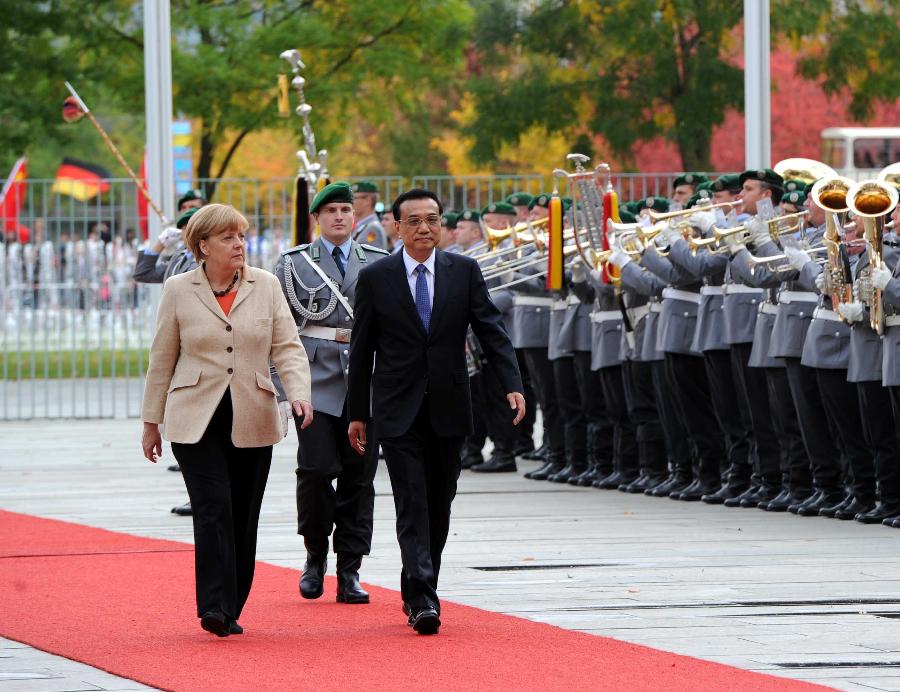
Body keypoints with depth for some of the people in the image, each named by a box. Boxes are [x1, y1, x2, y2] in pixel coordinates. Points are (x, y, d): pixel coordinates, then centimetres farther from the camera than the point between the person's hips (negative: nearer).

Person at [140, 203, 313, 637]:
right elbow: (161, 361, 7)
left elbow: (288, 347, 3)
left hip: (252, 421, 2)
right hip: (197, 420, -2)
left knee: (243, 519, 5)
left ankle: (230, 611, 15)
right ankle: (215, 607, -20)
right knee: (213, 510, -16)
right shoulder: (178, 291, 1)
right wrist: (151, 422, 10)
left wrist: (299, 392, -15)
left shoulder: (266, 286, 5)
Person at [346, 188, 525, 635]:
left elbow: (491, 330, 0)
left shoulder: (464, 271, 4)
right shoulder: (375, 278, 0)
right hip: (399, 412, -2)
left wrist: (513, 385, -14)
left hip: (448, 409, 3)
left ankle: (416, 589, 25)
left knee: (439, 506, 10)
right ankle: (423, 602, -16)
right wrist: (357, 413, 3)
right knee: (412, 507, -10)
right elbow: (362, 350, 4)